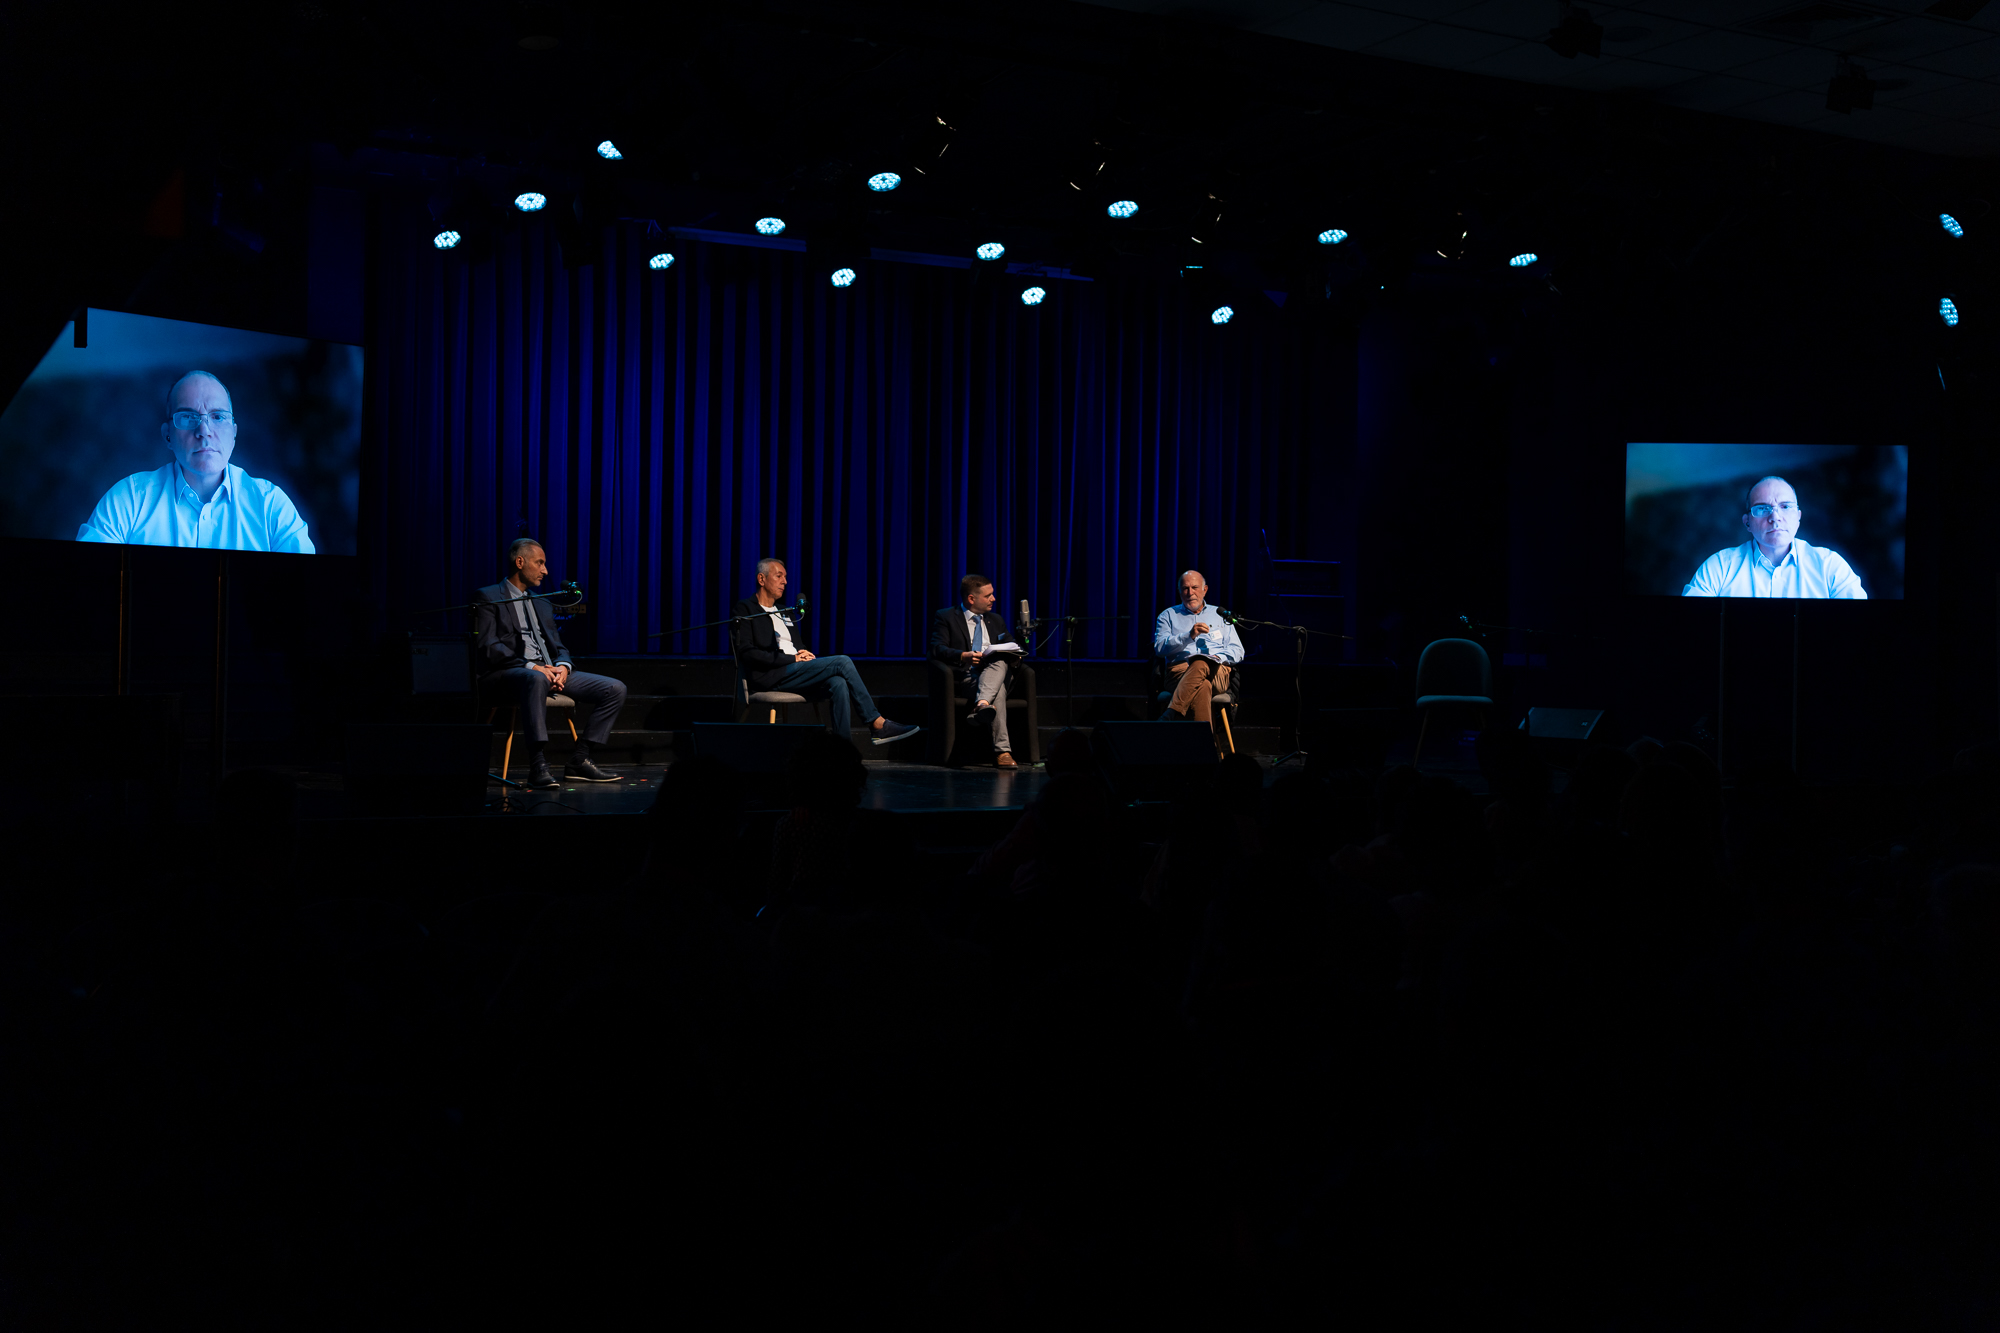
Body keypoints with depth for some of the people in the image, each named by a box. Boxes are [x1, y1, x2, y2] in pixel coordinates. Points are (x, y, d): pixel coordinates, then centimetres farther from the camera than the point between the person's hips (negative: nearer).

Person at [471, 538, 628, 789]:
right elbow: (487, 648, -10)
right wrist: (531, 667, -21)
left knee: (615, 689, -8)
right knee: (537, 679, -44)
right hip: (507, 673, -7)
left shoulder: (541, 605, 27)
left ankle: (579, 761, -9)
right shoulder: (487, 598, 4)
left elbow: (558, 647, 20)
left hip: (548, 671, 7)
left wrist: (562, 666, -6)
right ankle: (537, 765, -44)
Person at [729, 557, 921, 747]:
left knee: (838, 683, -25)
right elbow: (747, 653, -10)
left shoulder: (785, 613, 28)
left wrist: (805, 654, 2)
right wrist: (792, 659, -13)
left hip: (794, 670, 7)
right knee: (843, 662, -19)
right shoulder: (744, 610, 3)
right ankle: (878, 724, -14)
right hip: (772, 675, -7)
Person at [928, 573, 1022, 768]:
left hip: (996, 673, 4)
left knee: (1001, 661, -36)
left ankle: (982, 705, -61)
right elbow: (936, 650, -8)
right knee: (998, 691, -38)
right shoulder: (945, 617, 7)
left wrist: (1014, 655, -5)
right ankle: (1002, 752, -54)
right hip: (966, 677, -4)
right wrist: (963, 656, -28)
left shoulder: (996, 620, 26)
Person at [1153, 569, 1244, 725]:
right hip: (1180, 669, -1)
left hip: (1217, 673, 1)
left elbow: (1237, 651, 19)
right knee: (1202, 686, -41)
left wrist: (1219, 657, -4)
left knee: (1201, 663, -40)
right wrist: (1189, 636, -12)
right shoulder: (1168, 615, 22)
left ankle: (1170, 717, -53)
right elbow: (1159, 648, 3)